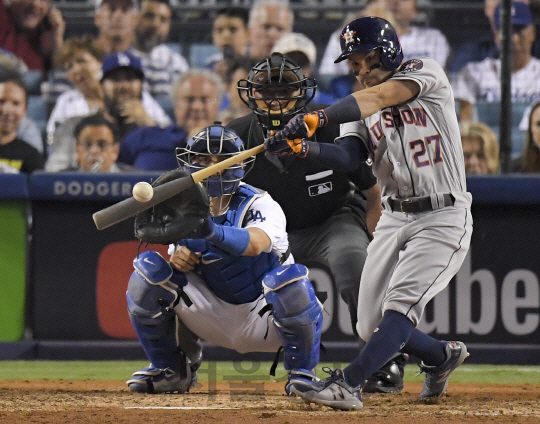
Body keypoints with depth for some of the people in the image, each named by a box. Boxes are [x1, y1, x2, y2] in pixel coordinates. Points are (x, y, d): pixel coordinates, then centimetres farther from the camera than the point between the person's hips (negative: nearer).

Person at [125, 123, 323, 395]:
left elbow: (255, 243, -39)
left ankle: (301, 372, -10)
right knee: (149, 267, -13)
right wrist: (176, 257, -19)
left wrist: (212, 231, -59)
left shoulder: (260, 206, -17)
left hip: (263, 321, -4)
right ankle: (171, 370, 6)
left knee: (288, 278, -36)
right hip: (215, 317, 4)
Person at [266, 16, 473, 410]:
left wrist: (317, 118, -38)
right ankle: (443, 355, 29)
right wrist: (302, 146, -28)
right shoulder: (359, 109, 11)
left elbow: (378, 97, -24)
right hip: (394, 219, 7)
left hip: (443, 218, -7)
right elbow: (348, 157, -8)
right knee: (372, 326, 5)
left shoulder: (425, 72, -5)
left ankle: (348, 384, -32)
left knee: (400, 306, -22)